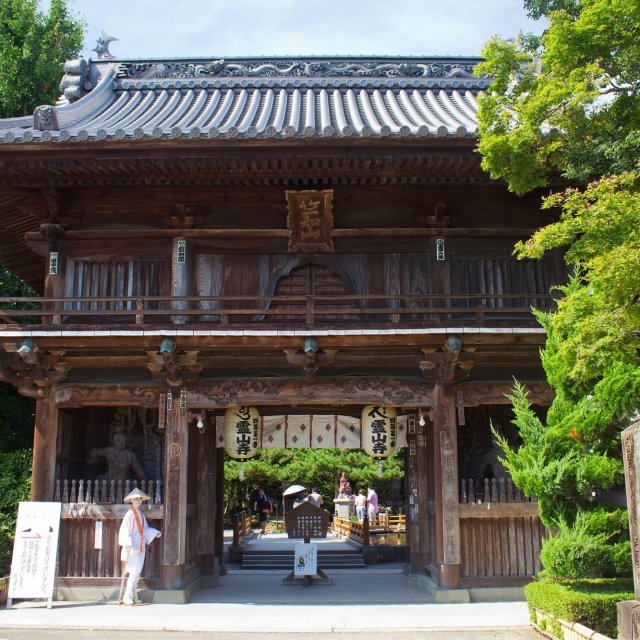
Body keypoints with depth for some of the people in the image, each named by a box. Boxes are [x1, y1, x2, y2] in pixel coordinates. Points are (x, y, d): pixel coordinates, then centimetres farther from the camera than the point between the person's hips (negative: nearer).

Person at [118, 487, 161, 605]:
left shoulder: (141, 514, 14)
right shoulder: (129, 514, -9)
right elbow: (125, 531, -14)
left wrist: (155, 533, 6)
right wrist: (128, 544, -23)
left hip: (140, 546, 7)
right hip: (132, 547, -7)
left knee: (137, 572, 8)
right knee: (134, 571, -13)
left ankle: (132, 596, 14)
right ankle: (127, 597, -9)